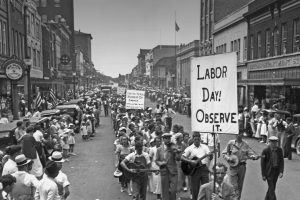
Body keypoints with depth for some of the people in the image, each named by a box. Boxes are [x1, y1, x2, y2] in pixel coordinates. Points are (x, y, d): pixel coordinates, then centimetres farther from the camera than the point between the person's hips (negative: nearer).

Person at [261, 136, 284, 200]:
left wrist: (281, 172, -13)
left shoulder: (279, 150, -4)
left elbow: (281, 161, -2)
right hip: (269, 171, -5)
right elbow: (262, 163, -11)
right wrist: (263, 175, -9)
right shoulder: (265, 151, -16)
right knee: (271, 188, -8)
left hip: (276, 170, 5)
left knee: (272, 187, 15)